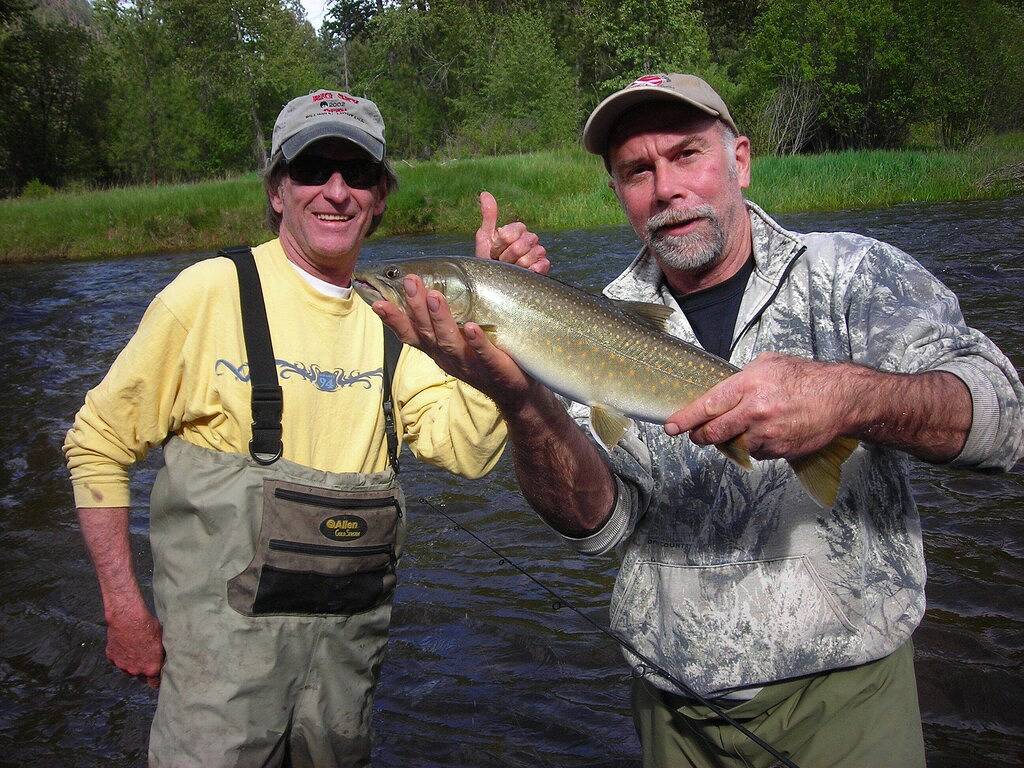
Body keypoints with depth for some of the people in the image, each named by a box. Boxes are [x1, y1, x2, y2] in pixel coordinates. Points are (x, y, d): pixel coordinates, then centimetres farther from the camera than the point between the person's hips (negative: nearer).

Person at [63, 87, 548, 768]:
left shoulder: (392, 318, 2)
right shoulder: (212, 293, -10)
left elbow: (468, 450, -11)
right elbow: (98, 445, -3)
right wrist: (126, 612, -7)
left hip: (352, 639, 5)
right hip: (224, 637, -4)